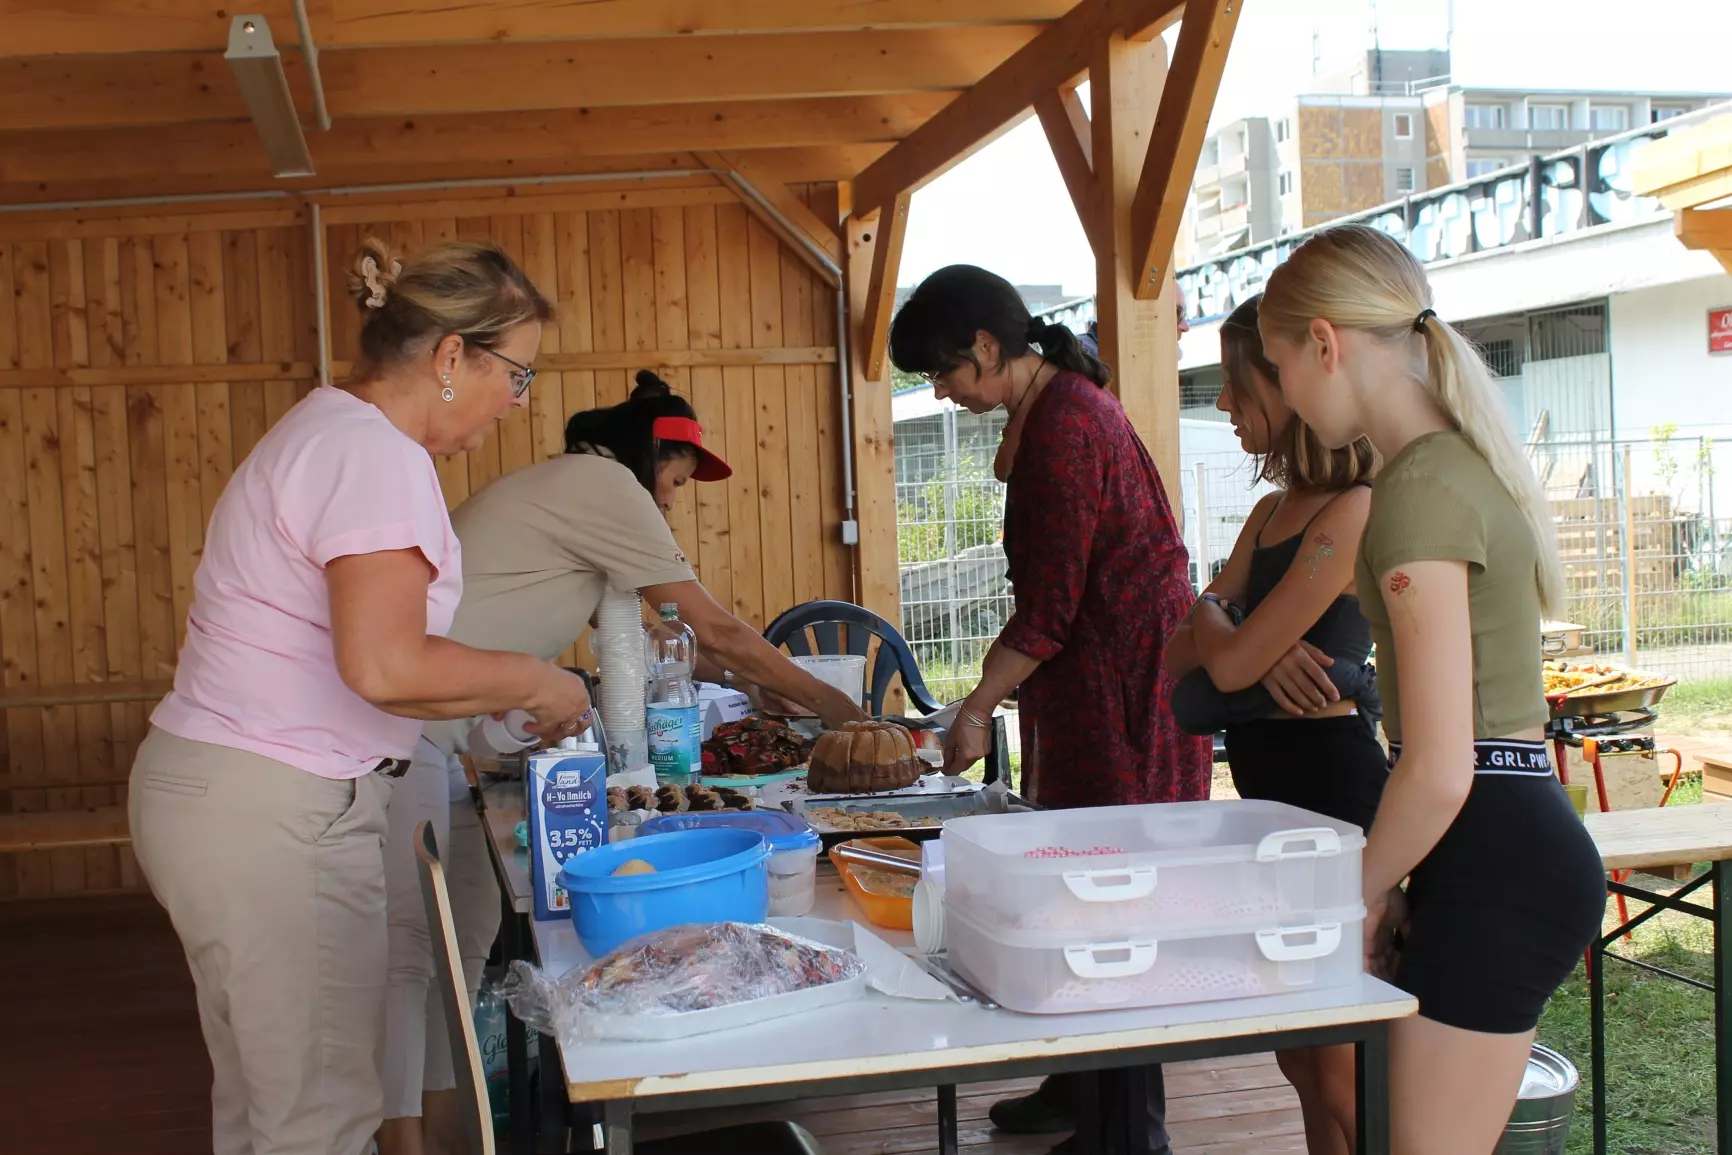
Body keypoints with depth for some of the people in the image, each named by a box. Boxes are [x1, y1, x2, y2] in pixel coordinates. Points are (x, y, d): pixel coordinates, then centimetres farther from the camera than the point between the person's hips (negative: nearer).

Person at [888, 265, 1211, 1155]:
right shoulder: (1052, 403, 11)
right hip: (1092, 676, 10)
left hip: (1122, 683, -10)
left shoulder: (1064, 426, -20)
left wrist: (977, 709, -12)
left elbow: (1049, 606, -18)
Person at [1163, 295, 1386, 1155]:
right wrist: (1251, 646, -12)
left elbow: (1230, 662, -19)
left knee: (1341, 1081, 0)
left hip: (1329, 787, -9)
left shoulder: (1350, 512, -16)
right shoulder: (1274, 513, 12)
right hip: (1273, 791, 9)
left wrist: (1210, 614, 3)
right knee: (1302, 1066, 17)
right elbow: (1180, 660, 10)